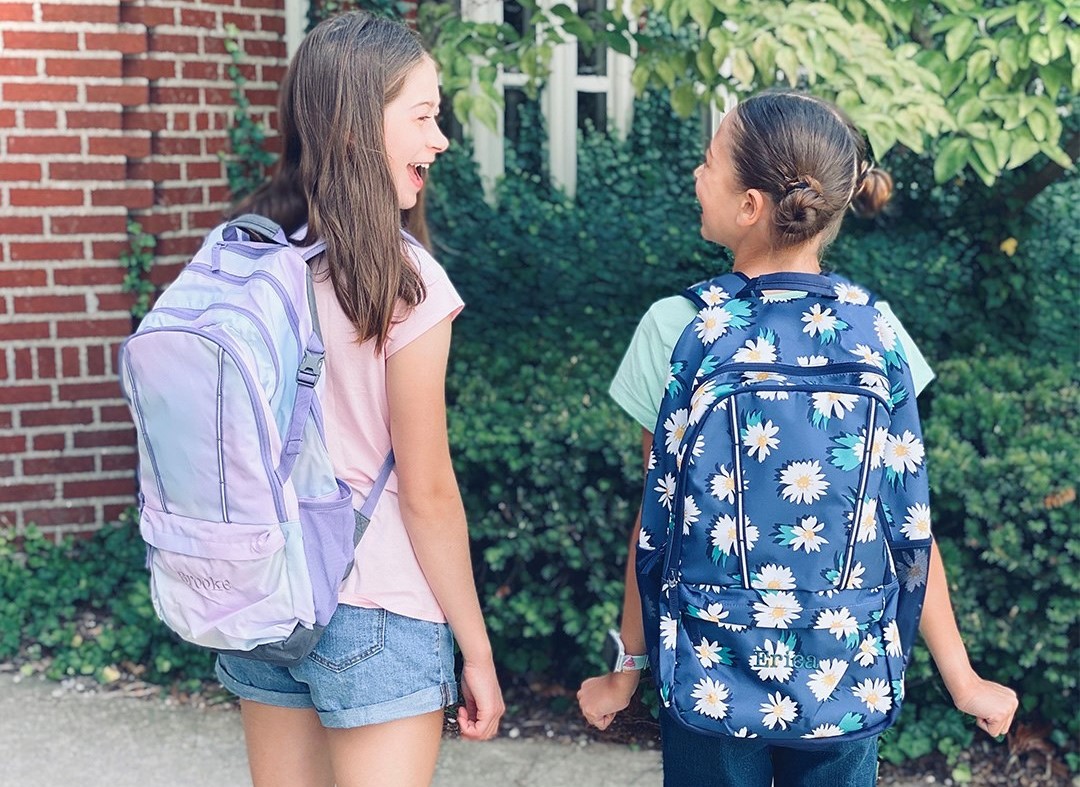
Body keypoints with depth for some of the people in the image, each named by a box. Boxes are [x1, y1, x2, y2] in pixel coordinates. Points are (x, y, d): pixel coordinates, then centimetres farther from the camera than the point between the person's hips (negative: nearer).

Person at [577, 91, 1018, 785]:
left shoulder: (673, 329, -13)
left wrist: (629, 666, 4)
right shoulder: (875, 331, -8)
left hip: (709, 670, -1)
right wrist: (961, 678, 3)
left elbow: (659, 519, -8)